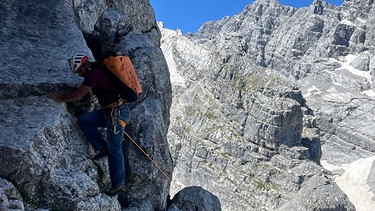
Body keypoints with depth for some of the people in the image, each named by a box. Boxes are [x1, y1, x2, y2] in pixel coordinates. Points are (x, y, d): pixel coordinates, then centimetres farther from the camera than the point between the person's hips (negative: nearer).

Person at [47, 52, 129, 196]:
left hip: (117, 113, -10)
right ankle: (102, 148, 6)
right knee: (83, 120, -2)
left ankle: (119, 184, 8)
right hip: (108, 111, 10)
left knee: (114, 149, -3)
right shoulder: (98, 70, 14)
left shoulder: (93, 74, -15)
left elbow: (78, 95, -13)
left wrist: (59, 98, 1)